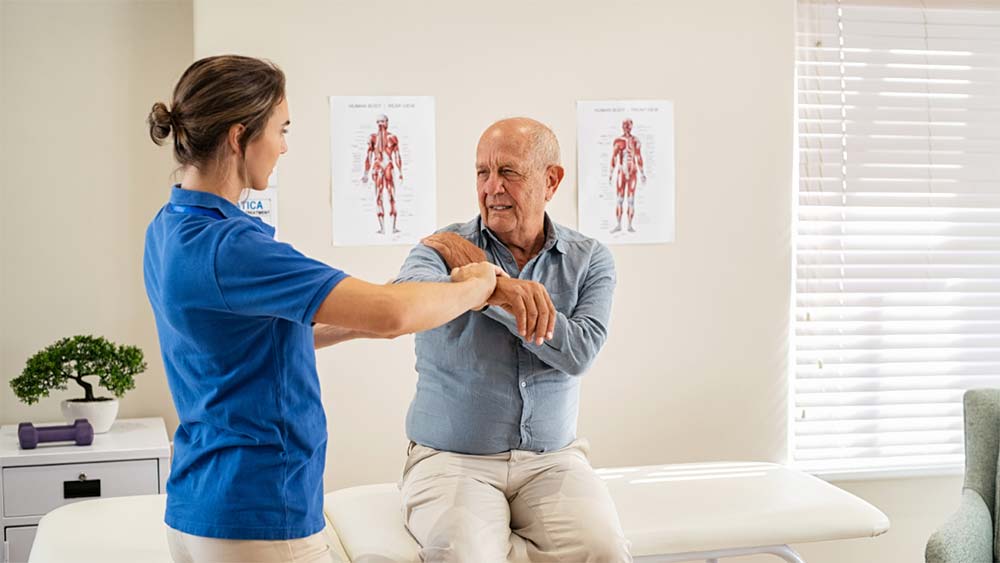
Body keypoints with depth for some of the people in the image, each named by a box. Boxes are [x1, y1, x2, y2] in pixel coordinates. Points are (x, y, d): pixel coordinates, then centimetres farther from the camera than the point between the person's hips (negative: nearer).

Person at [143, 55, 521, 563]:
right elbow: (390, 313, -28)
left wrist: (360, 324, 11)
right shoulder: (225, 246, -23)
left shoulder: (170, 231, 6)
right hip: (258, 521, -9)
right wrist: (475, 286, -10)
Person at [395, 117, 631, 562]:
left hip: (552, 460, 2)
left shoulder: (589, 260, 3)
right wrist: (494, 288, -44)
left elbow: (578, 353, -13)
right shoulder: (445, 247, -2)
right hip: (452, 459, -2)